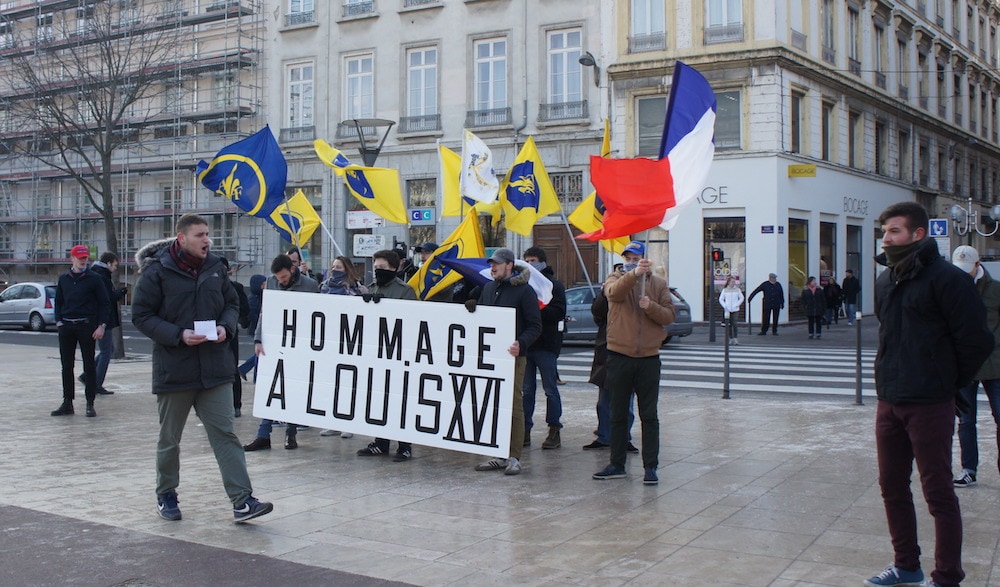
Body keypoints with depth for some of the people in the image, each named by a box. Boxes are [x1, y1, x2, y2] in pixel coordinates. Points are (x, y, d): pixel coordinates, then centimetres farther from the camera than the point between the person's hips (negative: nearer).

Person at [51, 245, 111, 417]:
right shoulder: (63, 279, 11)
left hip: (87, 326, -4)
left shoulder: (94, 279, -1)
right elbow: (58, 301, 18)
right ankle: (67, 403, 14)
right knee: (66, 366, 7)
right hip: (66, 327, 4)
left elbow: (105, 304, -2)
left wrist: (101, 325, -10)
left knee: (89, 366, 0)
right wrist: (58, 321, 4)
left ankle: (90, 404, 5)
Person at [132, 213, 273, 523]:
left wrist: (225, 327, -4)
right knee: (169, 439, 13)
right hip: (174, 368, -3)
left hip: (215, 368, 3)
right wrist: (178, 335, -19)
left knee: (225, 434, -2)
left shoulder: (215, 267, 6)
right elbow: (141, 315, -7)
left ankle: (242, 501, -4)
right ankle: (166, 495, 32)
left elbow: (232, 303, 17)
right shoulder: (157, 271, -8)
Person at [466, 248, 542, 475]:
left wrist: (521, 343, -23)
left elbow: (535, 326, -6)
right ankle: (498, 455, 15)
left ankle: (514, 457, 0)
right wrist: (472, 308, 2)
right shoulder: (488, 288, 17)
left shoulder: (524, 291, -3)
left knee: (514, 405, -4)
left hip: (513, 357, -6)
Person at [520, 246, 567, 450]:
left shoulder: (554, 285, -1)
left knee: (550, 389, 2)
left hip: (546, 344, -5)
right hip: (525, 343, 5)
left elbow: (558, 312, -12)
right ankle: (525, 431, 13)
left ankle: (554, 431, 8)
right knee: (526, 389, 7)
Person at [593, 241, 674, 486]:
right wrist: (634, 274, -39)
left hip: (648, 358, 0)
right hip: (619, 356, 0)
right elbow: (614, 292, -23)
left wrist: (651, 307, -18)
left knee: (649, 416, 3)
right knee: (618, 415, 9)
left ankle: (651, 467, 8)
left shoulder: (658, 284, 7)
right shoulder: (615, 279, 2)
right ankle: (617, 465, 19)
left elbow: (669, 316, 1)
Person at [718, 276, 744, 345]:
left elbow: (741, 298, 8)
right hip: (727, 310, 1)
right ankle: (731, 338, 11)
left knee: (735, 324, -10)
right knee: (729, 325, 3)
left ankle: (735, 338, -4)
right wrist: (725, 306, -6)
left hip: (735, 310, -1)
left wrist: (737, 305, -4)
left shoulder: (737, 290, 3)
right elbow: (721, 299, 6)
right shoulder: (725, 290, 3)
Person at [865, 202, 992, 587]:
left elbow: (976, 340, -11)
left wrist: (949, 381, -2)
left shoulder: (946, 278, -12)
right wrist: (890, 375, 15)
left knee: (938, 493, 0)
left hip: (930, 405, -8)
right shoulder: (885, 280, 11)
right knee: (892, 486, 14)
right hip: (888, 401, 8)